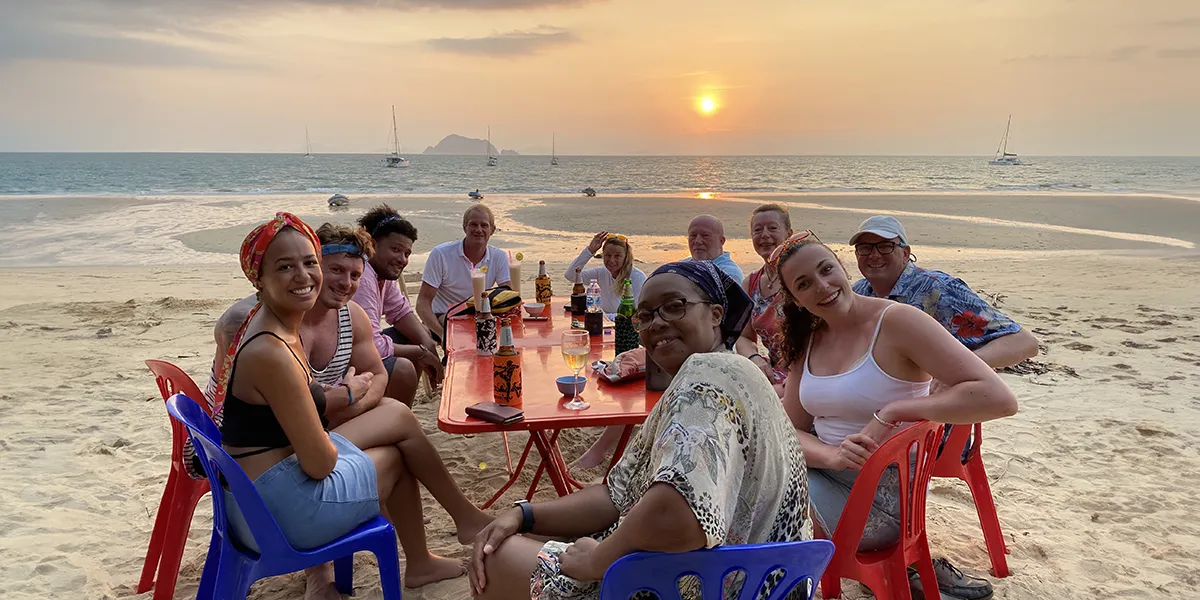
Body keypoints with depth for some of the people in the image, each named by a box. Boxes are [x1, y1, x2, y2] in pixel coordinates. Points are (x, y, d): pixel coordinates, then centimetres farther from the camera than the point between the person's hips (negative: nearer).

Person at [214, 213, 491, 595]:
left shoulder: (277, 327, 3)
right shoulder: (271, 354, -27)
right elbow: (320, 463, -22)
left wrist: (345, 395, 10)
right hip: (280, 512, -8)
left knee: (397, 415, 12)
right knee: (396, 455, 10)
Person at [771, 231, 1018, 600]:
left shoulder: (895, 321, -14)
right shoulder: (808, 341, 4)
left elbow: (999, 399, -22)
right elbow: (790, 430, 0)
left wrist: (892, 413, -23)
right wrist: (833, 454, -20)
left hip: (882, 500, -6)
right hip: (825, 474, 6)